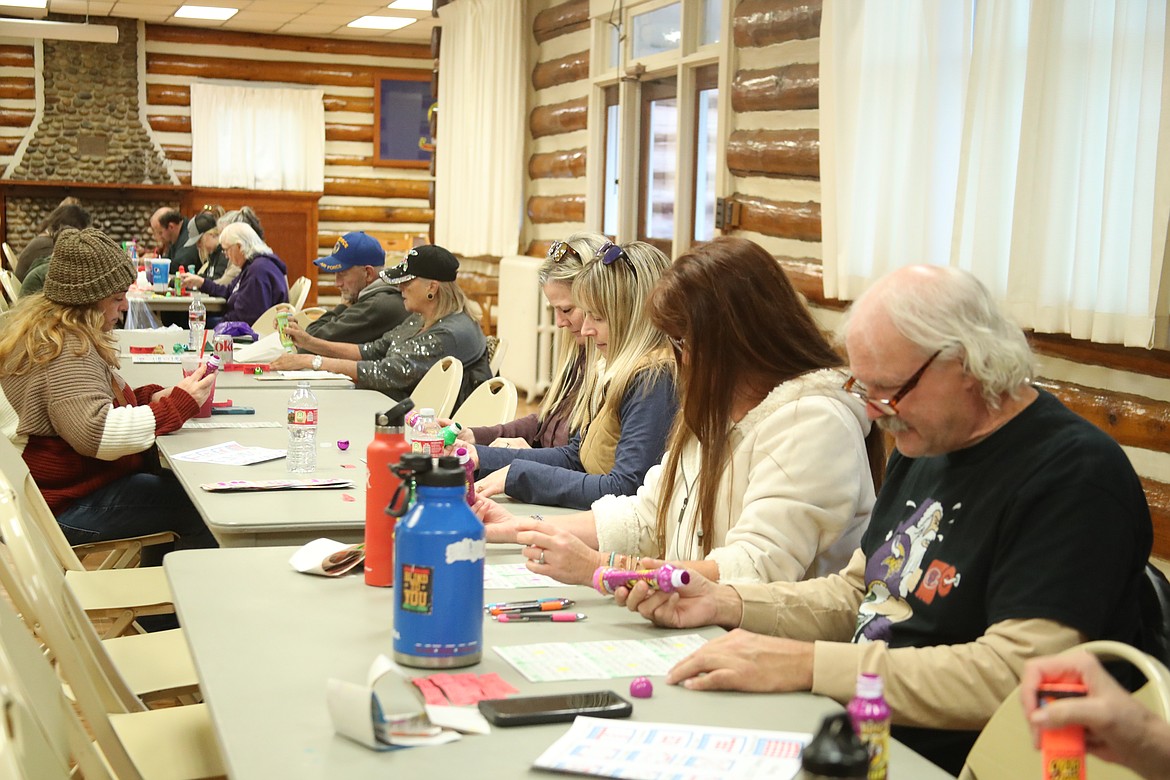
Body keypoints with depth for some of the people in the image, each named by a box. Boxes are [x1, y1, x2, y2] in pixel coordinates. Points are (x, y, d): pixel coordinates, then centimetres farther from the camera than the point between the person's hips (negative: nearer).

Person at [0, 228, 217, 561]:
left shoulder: (42, 329, 13)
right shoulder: (66, 351, -21)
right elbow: (97, 433, -31)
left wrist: (153, 396, 4)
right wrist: (179, 405, -21)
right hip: (70, 508, -11)